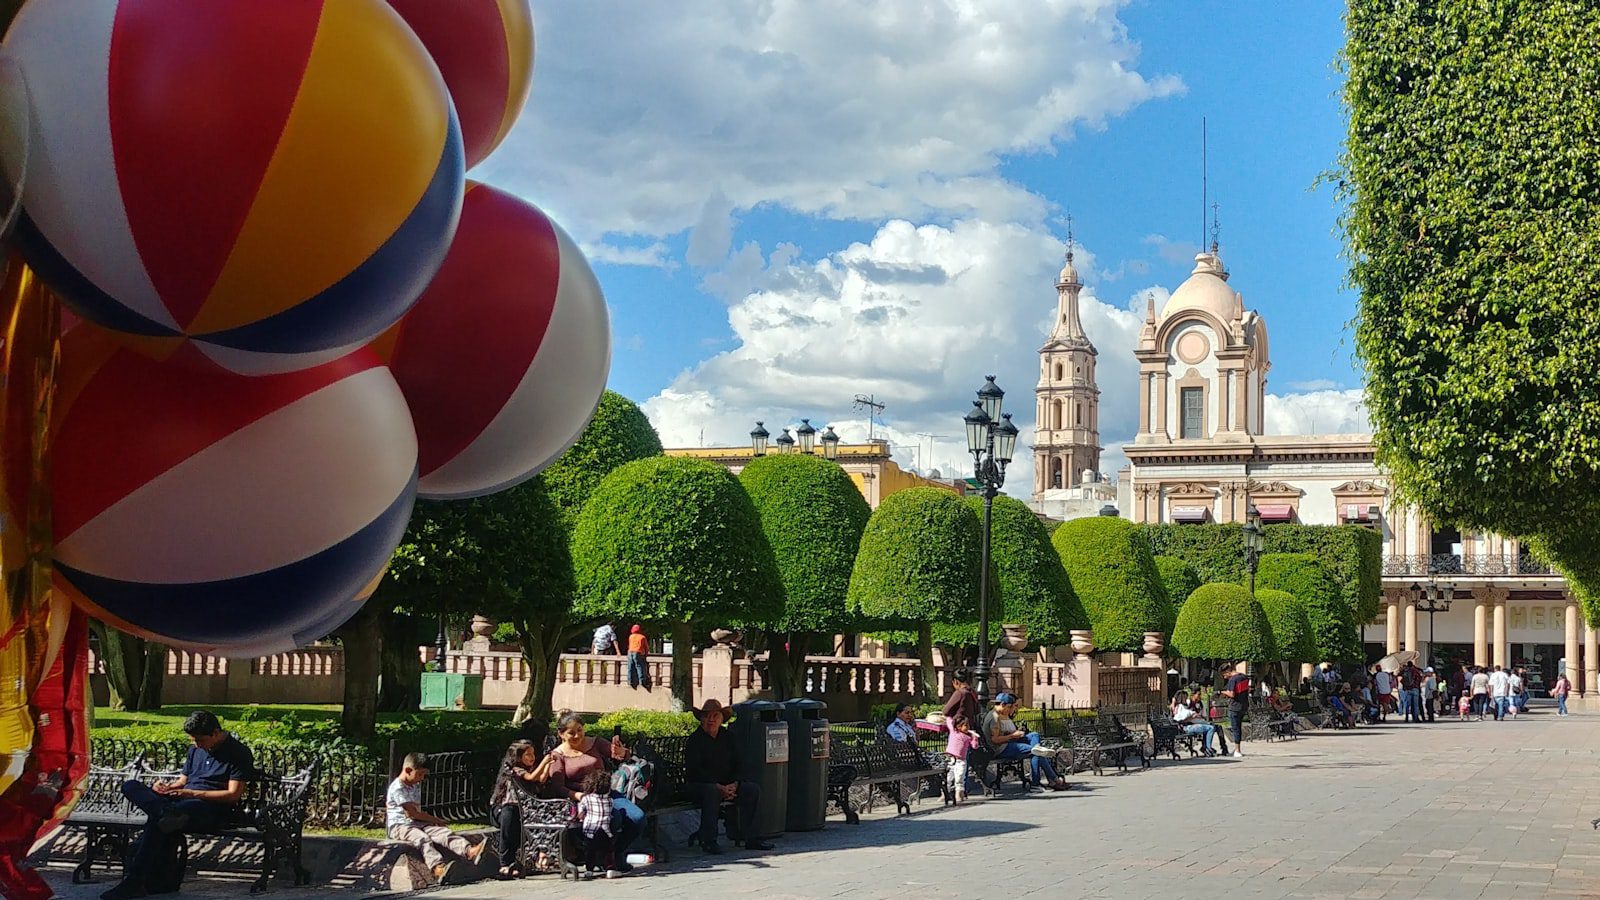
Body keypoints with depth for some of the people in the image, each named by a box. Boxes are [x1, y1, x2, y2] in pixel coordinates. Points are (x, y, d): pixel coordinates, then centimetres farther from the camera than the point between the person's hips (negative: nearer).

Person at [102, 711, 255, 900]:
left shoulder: (238, 753, -1)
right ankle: (168, 813, -43)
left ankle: (134, 882, -35)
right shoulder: (195, 749, 24)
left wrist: (192, 793, -13)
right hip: (180, 802, 8)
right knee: (130, 786, -14)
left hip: (211, 809, -8)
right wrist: (168, 787, 3)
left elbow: (233, 794, -8)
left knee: (156, 820, -35)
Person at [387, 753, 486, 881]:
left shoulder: (416, 785, 18)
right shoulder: (397, 788, -13)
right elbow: (412, 813, -15)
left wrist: (435, 820, 11)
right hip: (399, 826, -8)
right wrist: (435, 819, -5)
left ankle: (470, 851, -43)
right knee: (423, 839, -37)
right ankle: (438, 868, -62)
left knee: (444, 832, -20)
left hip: (417, 823, 8)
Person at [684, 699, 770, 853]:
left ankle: (750, 838, -11)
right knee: (711, 791, -39)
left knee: (753, 789, -14)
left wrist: (734, 784, -10)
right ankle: (708, 840, -32)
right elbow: (694, 771, -18)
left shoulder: (728, 737, 9)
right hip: (698, 784, -6)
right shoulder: (695, 740, -9)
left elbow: (737, 765, 11)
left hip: (726, 784, 6)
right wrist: (719, 787, -24)